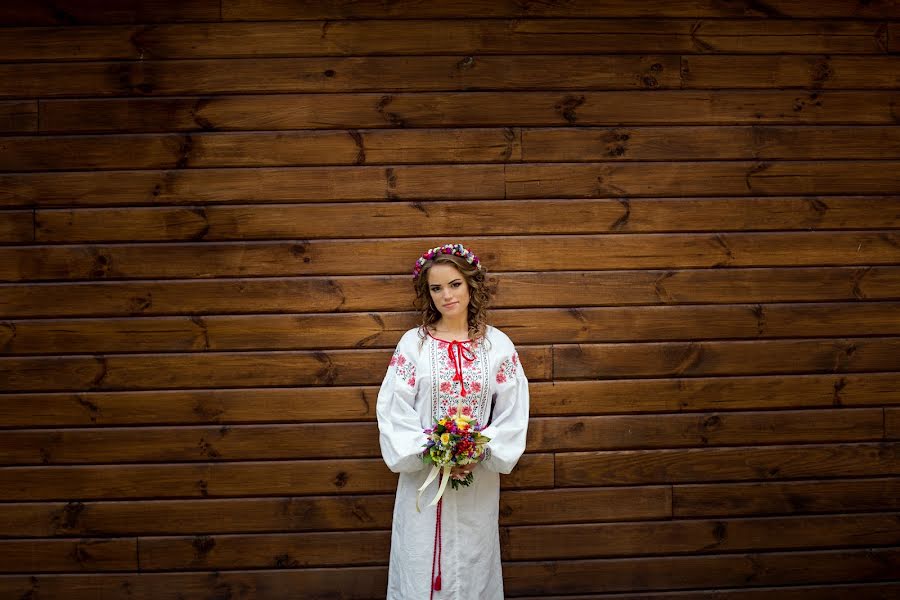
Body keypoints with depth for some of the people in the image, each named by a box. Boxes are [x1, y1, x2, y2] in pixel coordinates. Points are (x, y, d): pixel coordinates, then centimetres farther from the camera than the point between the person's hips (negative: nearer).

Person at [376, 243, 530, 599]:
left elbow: (513, 413, -1)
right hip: (424, 474, 0)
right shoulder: (413, 342, -4)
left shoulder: (498, 344, -1)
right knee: (422, 563, 8)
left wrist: (481, 453, -13)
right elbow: (394, 412, -6)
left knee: (472, 563, 12)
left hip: (479, 477, 1)